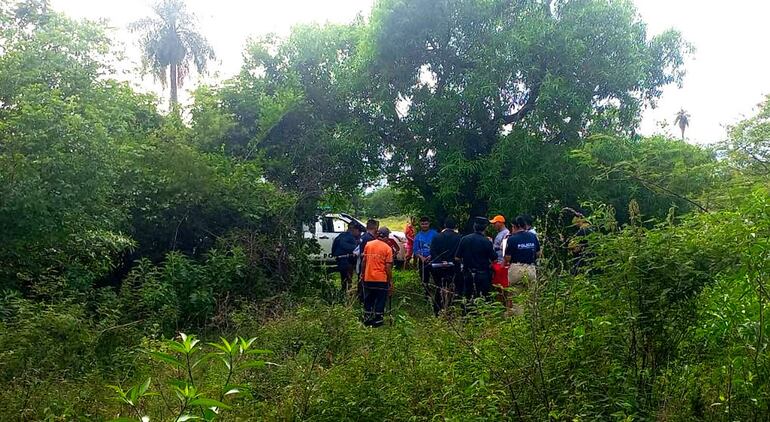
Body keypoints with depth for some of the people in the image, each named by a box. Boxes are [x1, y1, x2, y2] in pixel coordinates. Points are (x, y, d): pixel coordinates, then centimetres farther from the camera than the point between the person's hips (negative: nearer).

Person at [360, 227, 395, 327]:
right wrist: (390, 280, -2)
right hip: (381, 279, -4)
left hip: (368, 278, 4)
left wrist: (362, 273, 18)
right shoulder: (387, 248, -10)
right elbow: (388, 266, -10)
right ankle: (377, 321, 12)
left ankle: (367, 320, 21)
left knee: (368, 300, 15)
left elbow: (364, 261, 6)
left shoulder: (368, 244, 1)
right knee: (380, 300, 9)